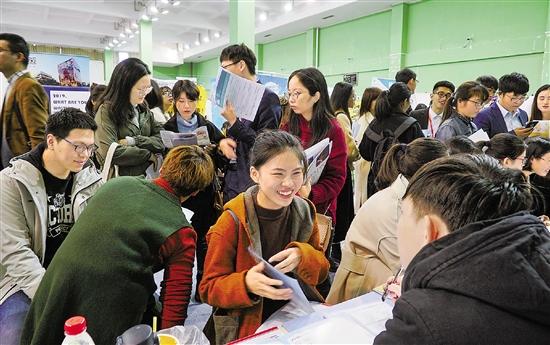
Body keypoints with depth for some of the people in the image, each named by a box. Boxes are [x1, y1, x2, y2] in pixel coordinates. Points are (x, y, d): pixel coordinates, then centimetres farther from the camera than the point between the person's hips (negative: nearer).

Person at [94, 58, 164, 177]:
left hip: (146, 176, 4)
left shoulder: (144, 110, 11)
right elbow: (110, 152, -16)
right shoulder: (106, 111, -5)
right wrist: (148, 155, -8)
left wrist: (133, 141, -10)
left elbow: (163, 140, 3)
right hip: (120, 179, -3)